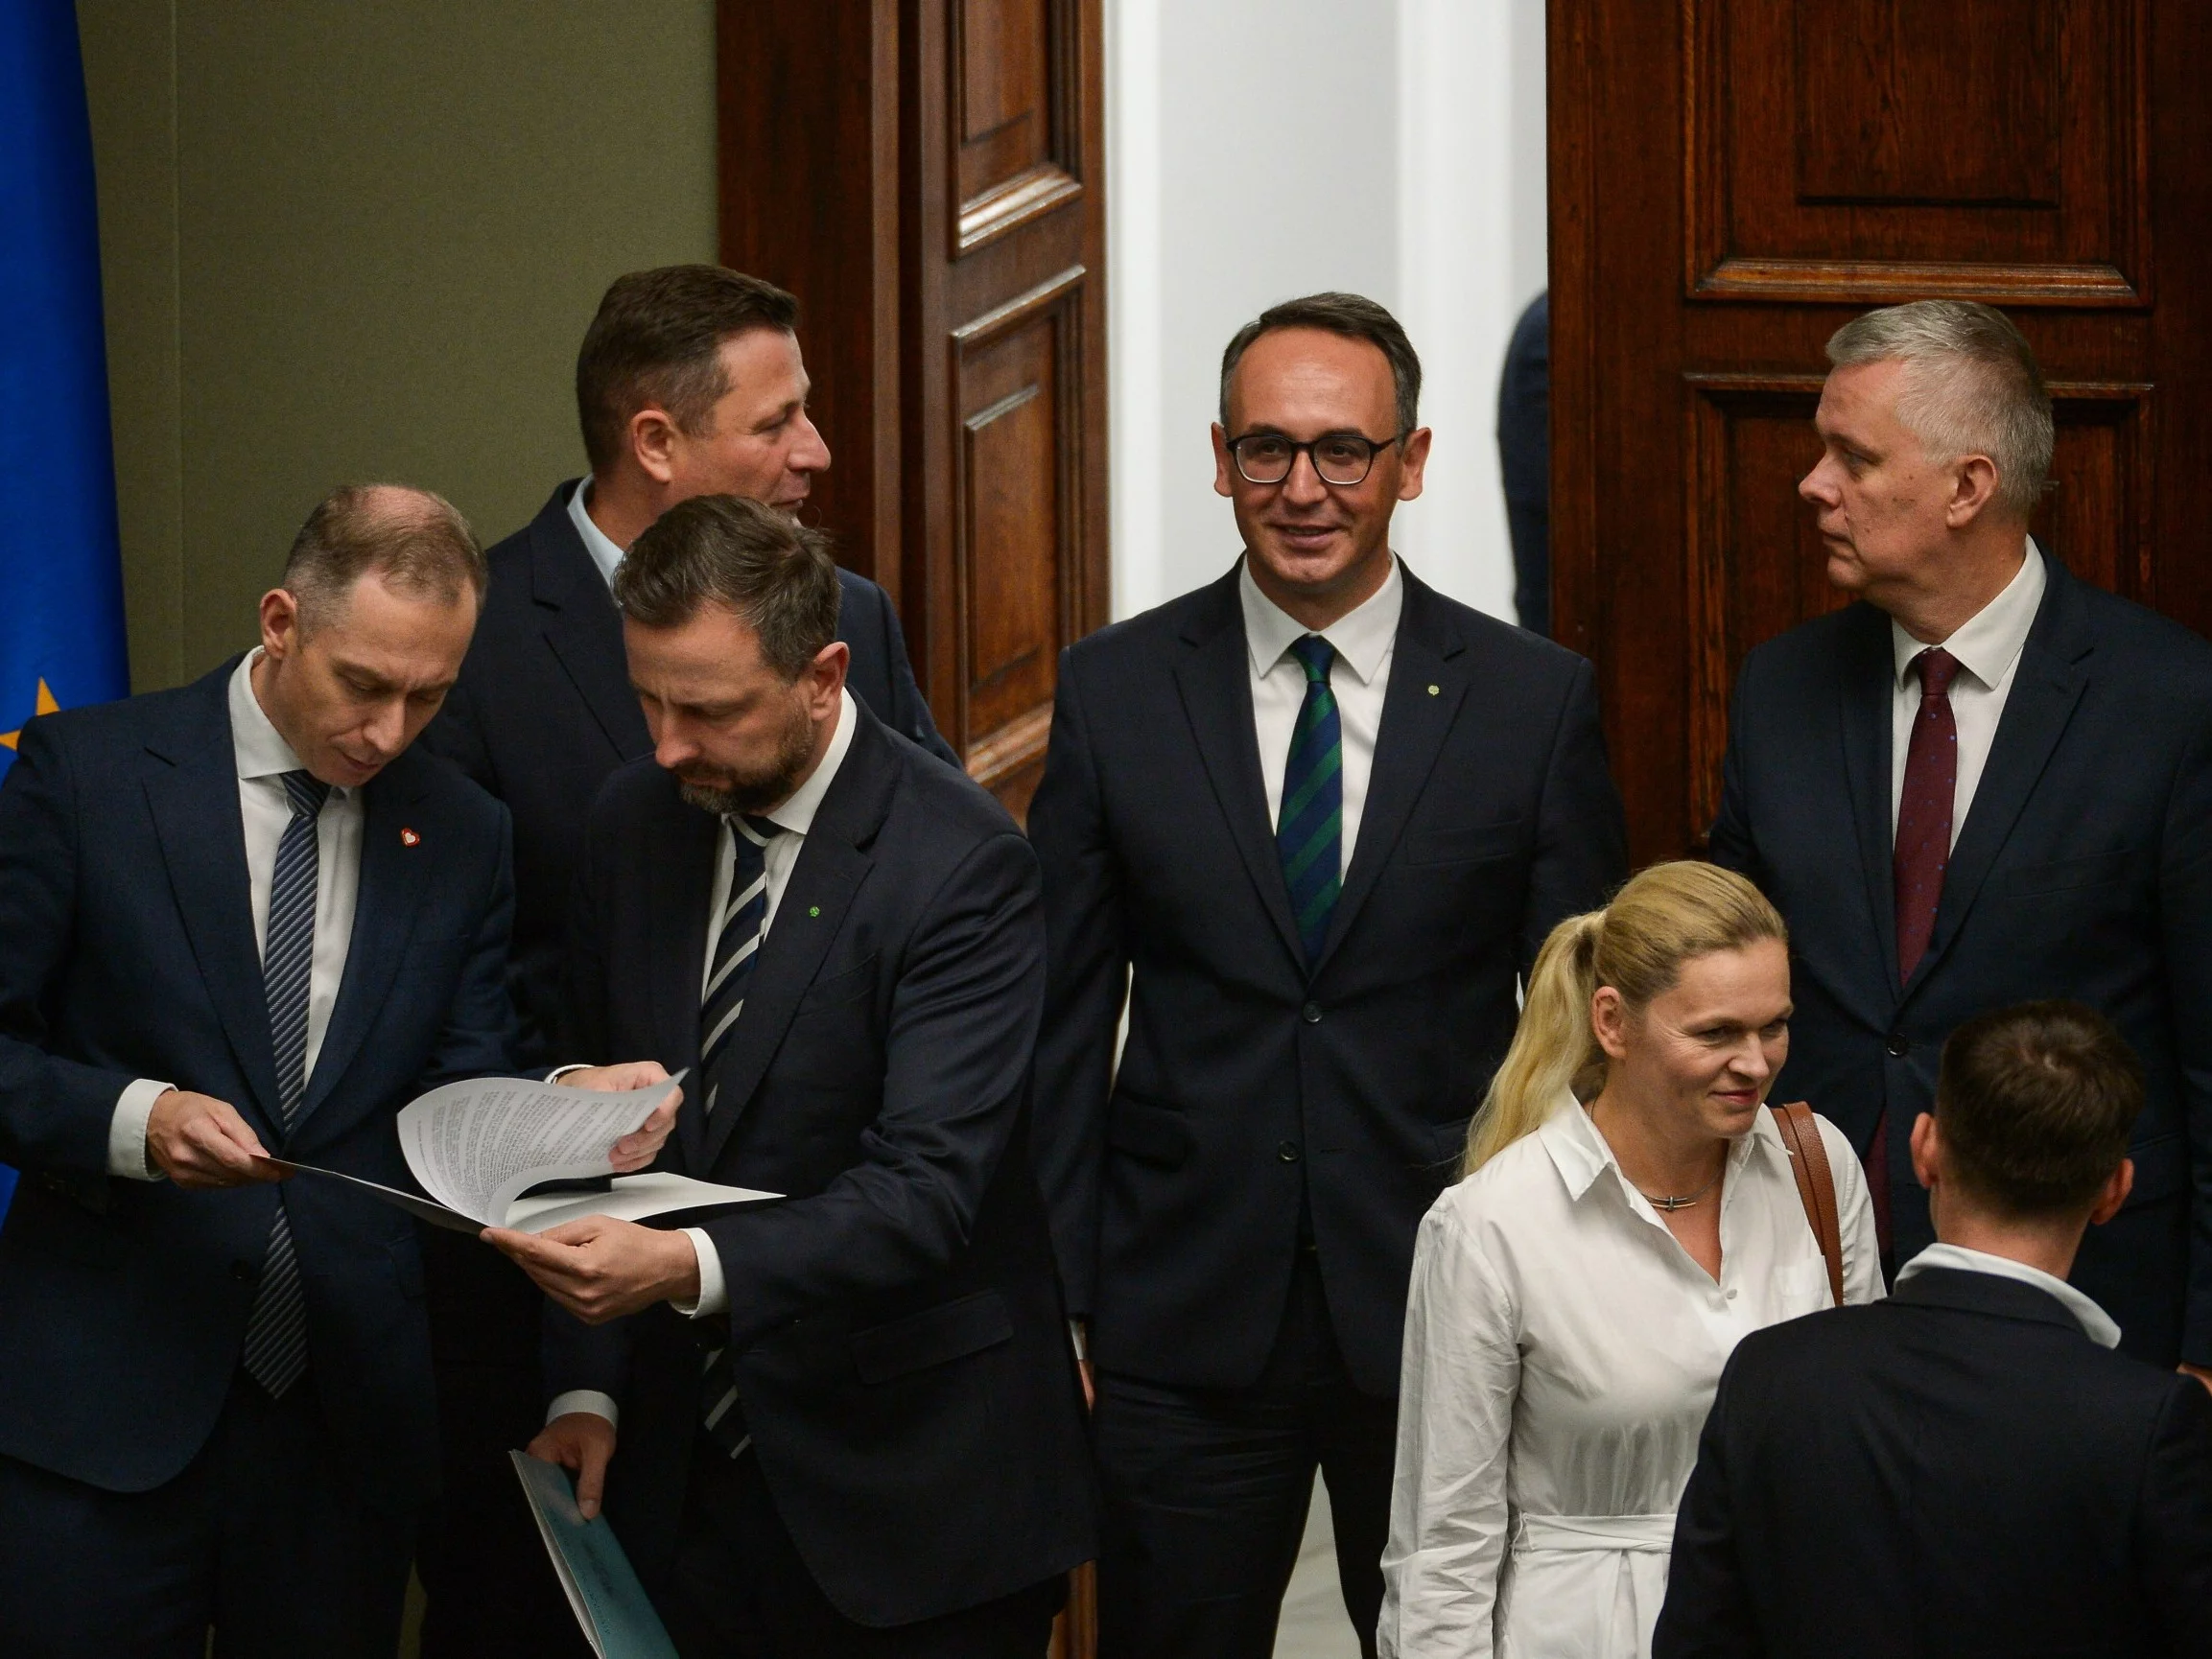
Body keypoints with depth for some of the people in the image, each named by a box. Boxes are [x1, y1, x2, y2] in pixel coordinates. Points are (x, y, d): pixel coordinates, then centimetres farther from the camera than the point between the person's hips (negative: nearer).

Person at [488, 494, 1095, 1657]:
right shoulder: (634, 823, 4)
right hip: (689, 1464, 5)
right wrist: (584, 1381, 3)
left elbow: (926, 1185, -24)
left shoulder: (960, 865, -16)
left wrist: (692, 1266, -37)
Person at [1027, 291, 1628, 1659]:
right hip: (1184, 1326, 1)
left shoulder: (1535, 702, 0)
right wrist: (1056, 1307, -1)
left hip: (1443, 1321, -1)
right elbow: (1063, 1022, 4)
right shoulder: (1116, 694, 2)